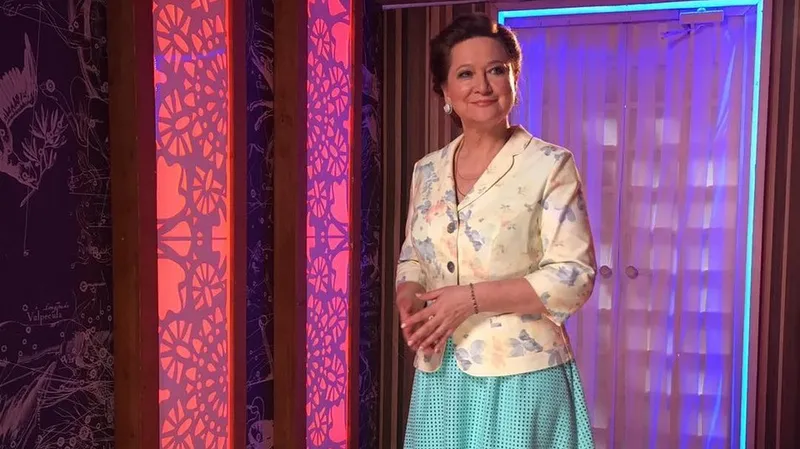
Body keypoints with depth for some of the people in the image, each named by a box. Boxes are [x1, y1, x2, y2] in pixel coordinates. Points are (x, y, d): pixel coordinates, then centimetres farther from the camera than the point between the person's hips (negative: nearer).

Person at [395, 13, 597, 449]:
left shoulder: (550, 164, -9)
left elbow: (575, 276, -13)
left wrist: (471, 298, -19)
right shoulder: (427, 171, 6)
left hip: (519, 376, -4)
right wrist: (408, 298, -7)